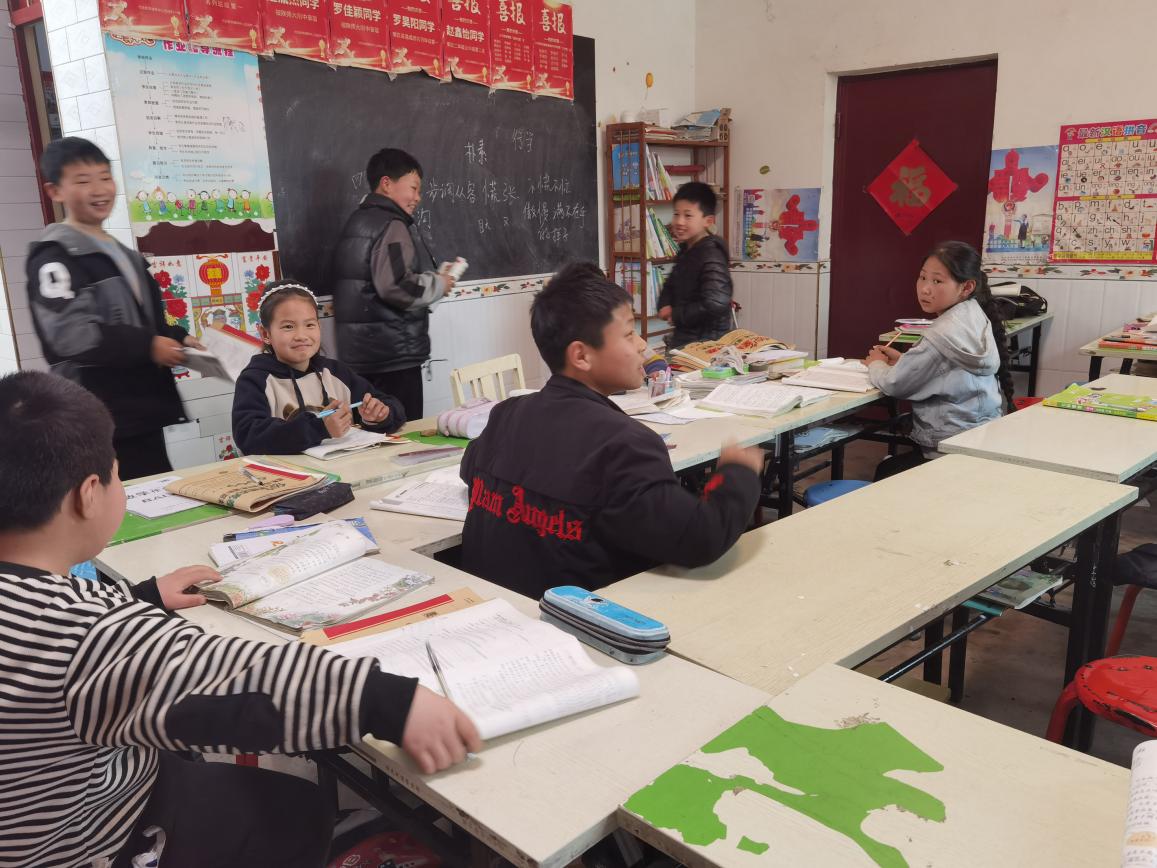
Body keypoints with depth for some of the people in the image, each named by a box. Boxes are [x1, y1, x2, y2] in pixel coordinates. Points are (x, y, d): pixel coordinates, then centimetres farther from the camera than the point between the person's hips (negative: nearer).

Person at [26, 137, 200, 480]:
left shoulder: (125, 256, 19)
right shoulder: (54, 256, -7)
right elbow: (71, 335, -20)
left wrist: (177, 340, 7)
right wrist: (148, 346, -15)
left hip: (143, 414, 9)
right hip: (99, 423, -9)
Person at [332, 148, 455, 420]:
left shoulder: (359, 221, 19)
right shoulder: (391, 225, -12)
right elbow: (396, 285, -26)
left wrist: (431, 279, 16)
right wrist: (438, 284, -9)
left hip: (361, 354, 10)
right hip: (392, 355, -10)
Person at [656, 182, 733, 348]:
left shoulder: (711, 257, -21)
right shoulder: (687, 250, 7)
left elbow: (715, 304, -32)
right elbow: (671, 285, 20)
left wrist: (677, 315, -18)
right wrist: (665, 306, -2)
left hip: (705, 341, -9)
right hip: (683, 337, 9)